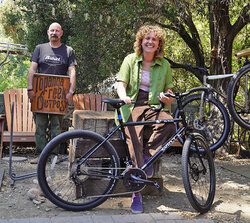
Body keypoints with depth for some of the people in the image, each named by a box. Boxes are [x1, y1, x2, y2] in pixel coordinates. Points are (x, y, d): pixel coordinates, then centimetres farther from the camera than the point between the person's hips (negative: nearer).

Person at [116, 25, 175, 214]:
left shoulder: (164, 64, 12)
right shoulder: (131, 60, 8)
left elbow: (169, 89, 15)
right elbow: (121, 84, 1)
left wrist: (167, 97, -9)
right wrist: (124, 97, -21)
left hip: (153, 107, 2)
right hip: (132, 107, -1)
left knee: (169, 123, -33)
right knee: (135, 143, -21)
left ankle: (149, 154, -10)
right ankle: (137, 193, -15)